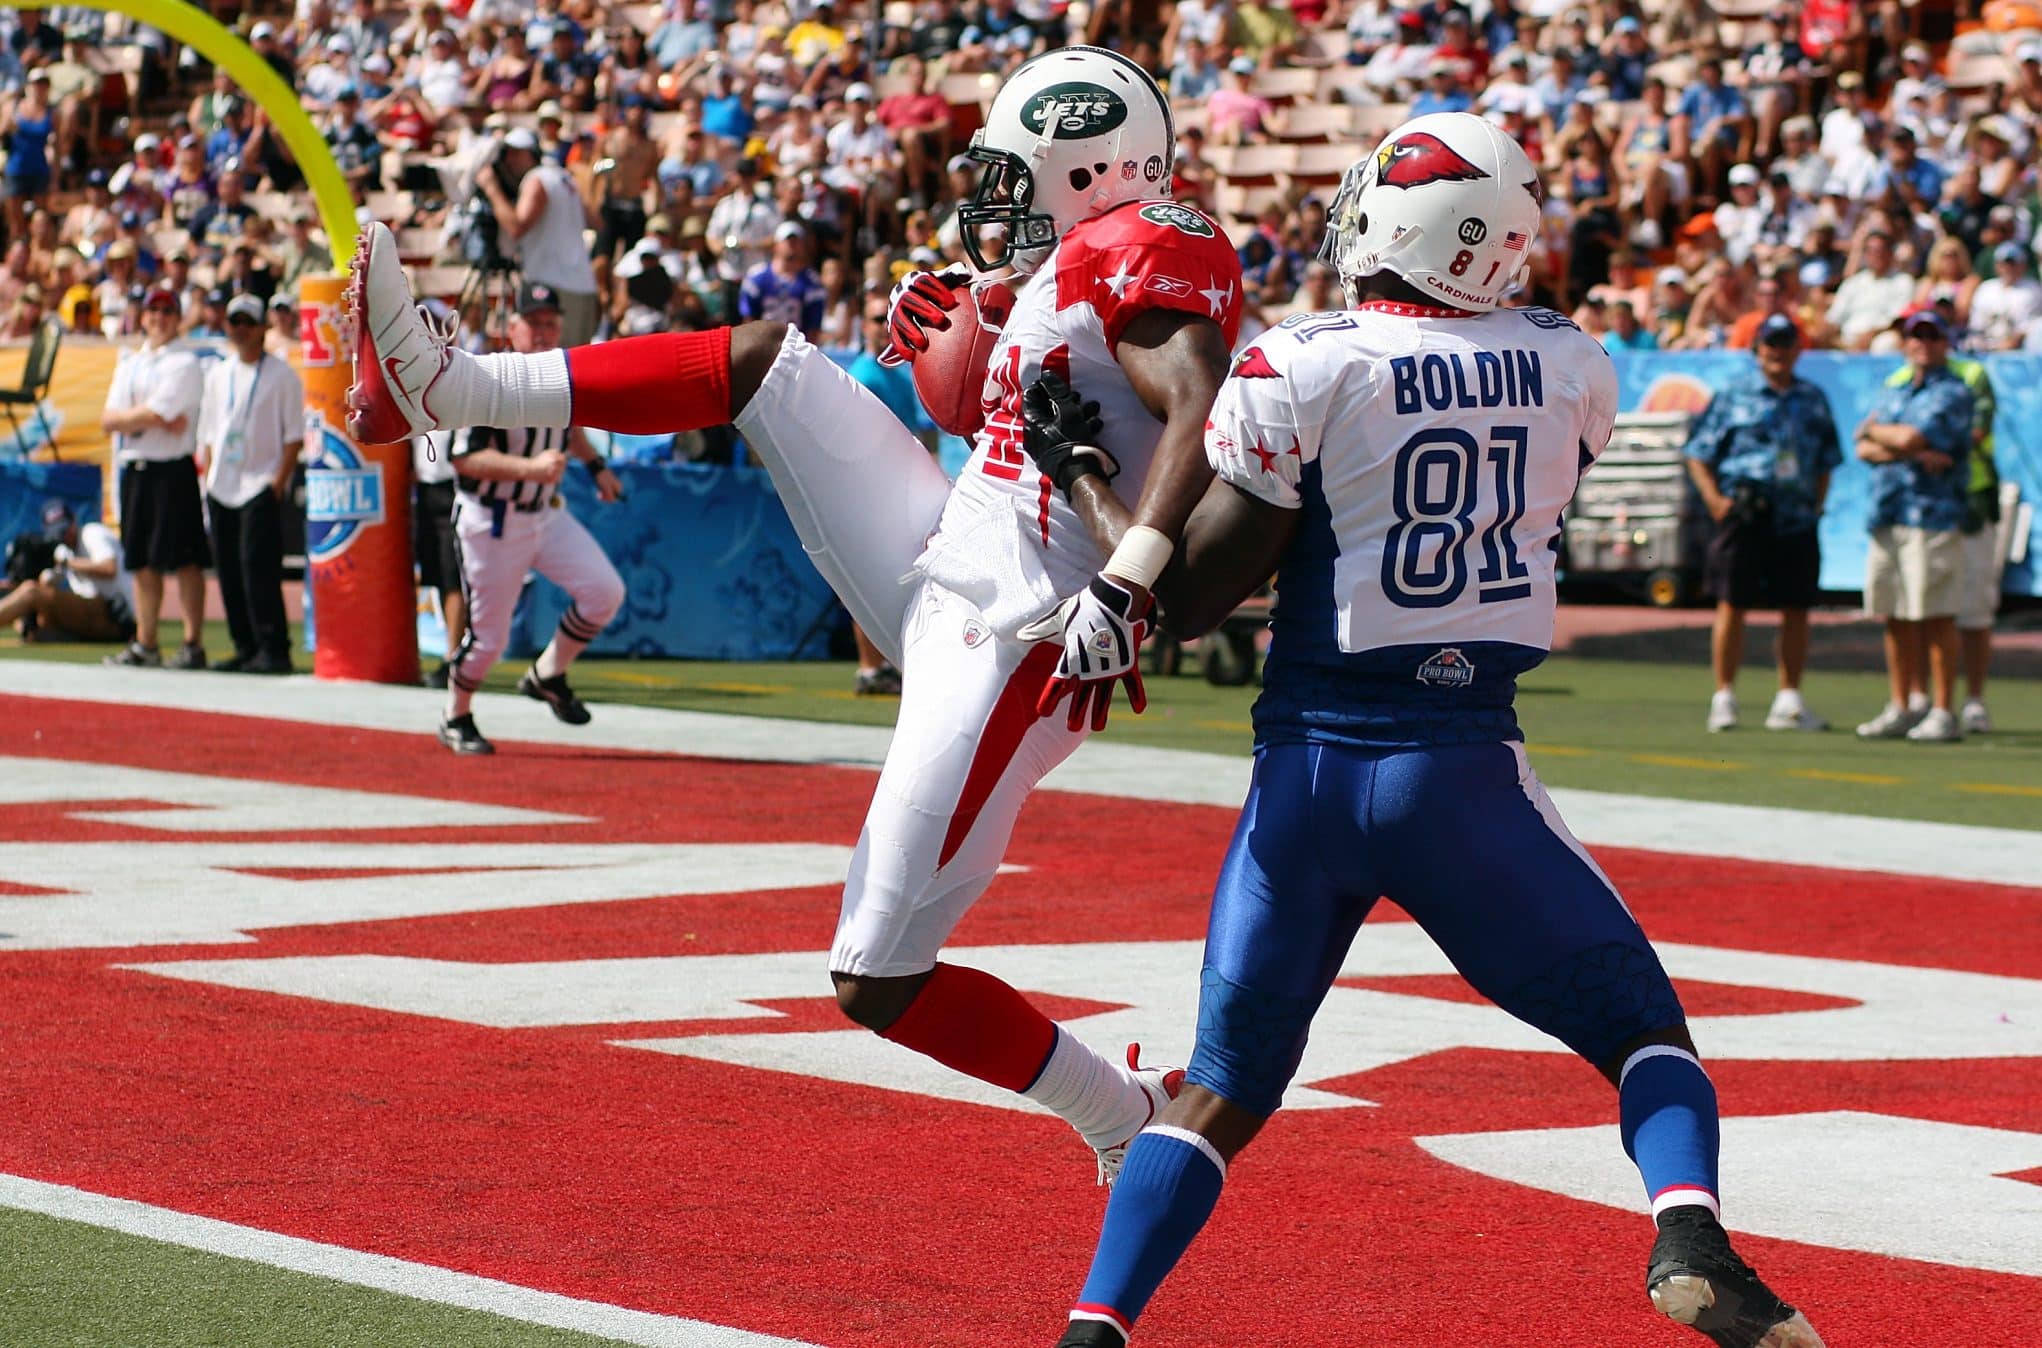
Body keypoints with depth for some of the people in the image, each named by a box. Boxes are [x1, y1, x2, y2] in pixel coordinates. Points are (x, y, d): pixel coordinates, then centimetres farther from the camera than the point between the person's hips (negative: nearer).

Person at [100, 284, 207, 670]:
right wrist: (157, 420, -6)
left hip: (173, 471, -7)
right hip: (134, 470, 7)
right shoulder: (128, 364, 18)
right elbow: (108, 420, 7)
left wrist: (126, 417, 2)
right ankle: (145, 645, 14)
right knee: (143, 562, 9)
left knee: (185, 559, -8)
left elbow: (156, 413, -15)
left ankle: (193, 645, -8)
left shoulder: (184, 364, -4)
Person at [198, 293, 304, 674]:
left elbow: (294, 435, -5)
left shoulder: (282, 374, -1)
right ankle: (246, 649, 13)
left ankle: (273, 650, -13)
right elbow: (208, 432, 19)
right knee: (229, 572, 6)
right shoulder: (218, 375, 16)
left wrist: (279, 481, -13)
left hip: (262, 488, -6)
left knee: (258, 568, -14)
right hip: (222, 490, 6)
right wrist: (209, 478, 7)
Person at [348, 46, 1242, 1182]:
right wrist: (958, 341, 22)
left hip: (1008, 651, -10)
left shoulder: (1143, 254, -13)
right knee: (766, 359, 6)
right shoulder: (1077, 269, 16)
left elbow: (1205, 413, -30)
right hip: (940, 572, 10)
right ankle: (445, 386, 5)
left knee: (879, 984, -8)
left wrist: (1121, 592, -38)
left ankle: (1132, 1121, 10)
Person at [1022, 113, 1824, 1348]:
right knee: (1644, 1025, 13)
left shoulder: (1303, 373, -8)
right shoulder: (1571, 369, 2)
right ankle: (1690, 1237, -13)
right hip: (1463, 760, 0)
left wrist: (1081, 473, 10)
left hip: (1309, 769, 0)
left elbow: (1190, 602, -4)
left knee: (1225, 1090, 11)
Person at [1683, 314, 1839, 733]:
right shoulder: (1734, 395, 3)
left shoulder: (1814, 399, 15)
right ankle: (1724, 698, 4)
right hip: (1745, 515, -4)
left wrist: (1817, 502, 9)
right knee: (1732, 604, -3)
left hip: (1797, 520, 4)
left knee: (1797, 608, 4)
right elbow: (1699, 453, 3)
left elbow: (1826, 461, 22)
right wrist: (1715, 499, -9)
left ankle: (1788, 700, 12)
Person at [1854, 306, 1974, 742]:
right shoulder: (1892, 394, 20)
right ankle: (1900, 710, 15)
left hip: (1933, 515, -7)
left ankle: (1942, 713, -4)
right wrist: (1912, 452, -9)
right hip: (1886, 517, 7)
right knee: (1896, 618, 9)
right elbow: (1864, 449, 8)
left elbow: (1912, 438, -15)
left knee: (1937, 617, -6)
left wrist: (1876, 430, 5)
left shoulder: (1953, 393, -2)